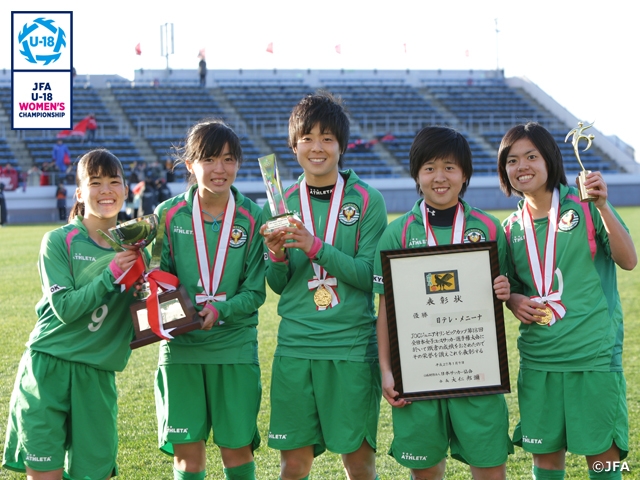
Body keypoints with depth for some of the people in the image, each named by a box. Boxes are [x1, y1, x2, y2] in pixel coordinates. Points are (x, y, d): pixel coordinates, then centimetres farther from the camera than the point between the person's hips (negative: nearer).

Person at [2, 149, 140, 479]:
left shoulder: (132, 245, 7)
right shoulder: (58, 241, -4)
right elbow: (65, 308, -12)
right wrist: (110, 274, -19)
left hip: (97, 375, 4)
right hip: (48, 366, -3)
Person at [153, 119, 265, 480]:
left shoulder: (253, 218, -3)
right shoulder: (169, 215, 0)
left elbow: (255, 292, -2)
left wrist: (221, 309, -20)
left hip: (235, 346, -1)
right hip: (181, 346, 1)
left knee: (237, 448, 4)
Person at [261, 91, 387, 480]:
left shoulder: (367, 201, -2)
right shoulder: (283, 204, 7)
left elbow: (371, 275, -9)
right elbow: (278, 286, 10)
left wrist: (315, 246, -20)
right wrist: (278, 259, -11)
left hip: (353, 345, -2)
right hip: (295, 345, 2)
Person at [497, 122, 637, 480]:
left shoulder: (584, 206, -5)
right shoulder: (513, 227, 8)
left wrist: (602, 207, -22)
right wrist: (515, 300, -4)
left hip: (594, 355, -4)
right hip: (538, 358, 4)